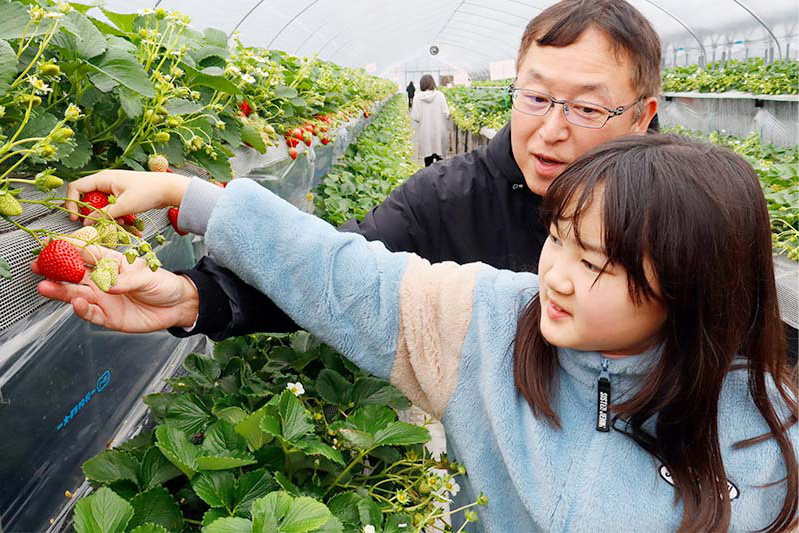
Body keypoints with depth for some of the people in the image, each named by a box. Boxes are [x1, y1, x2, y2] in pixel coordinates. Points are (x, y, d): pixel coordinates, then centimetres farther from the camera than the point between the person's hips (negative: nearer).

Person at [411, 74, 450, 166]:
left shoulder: (417, 97, -7)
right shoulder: (440, 95, -6)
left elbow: (415, 117, -8)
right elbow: (446, 114, -4)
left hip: (425, 133, 0)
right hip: (439, 131, 1)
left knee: (428, 159, 5)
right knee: (439, 157, 10)